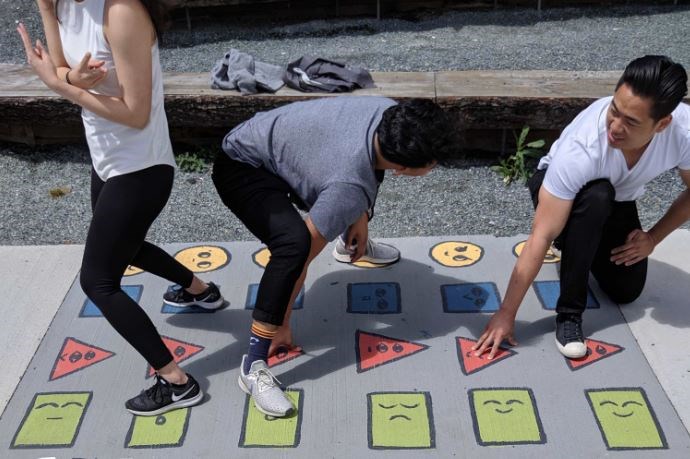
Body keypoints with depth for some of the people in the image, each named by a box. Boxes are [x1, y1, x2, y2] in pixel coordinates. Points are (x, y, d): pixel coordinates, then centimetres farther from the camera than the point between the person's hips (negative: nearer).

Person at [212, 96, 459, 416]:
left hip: (277, 143, 9)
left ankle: (353, 241, 63)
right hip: (241, 170, -9)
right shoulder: (349, 186, -37)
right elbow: (301, 257, -28)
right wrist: (283, 325, -16)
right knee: (295, 242, -36)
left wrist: (360, 214, 3)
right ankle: (253, 366, -26)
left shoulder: (391, 114, -19)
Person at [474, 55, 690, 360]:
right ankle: (569, 313, -23)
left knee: (626, 291, -5)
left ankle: (580, 240, 26)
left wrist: (653, 238, -12)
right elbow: (541, 237, -40)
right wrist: (507, 313, -39)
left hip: (617, 201, 4)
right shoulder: (580, 149, -42)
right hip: (557, 186, -4)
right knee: (596, 197, -38)